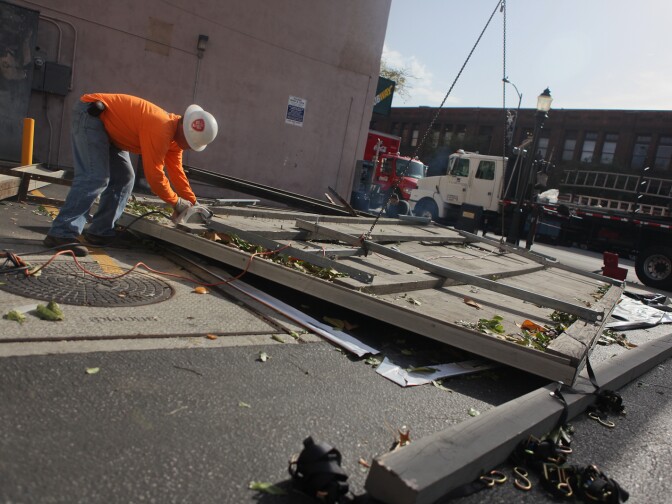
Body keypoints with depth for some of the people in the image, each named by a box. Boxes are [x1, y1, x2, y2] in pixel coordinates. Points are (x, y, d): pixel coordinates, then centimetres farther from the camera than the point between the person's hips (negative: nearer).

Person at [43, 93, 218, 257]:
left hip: (105, 123, 10)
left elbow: (176, 171, 6)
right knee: (95, 178, -21)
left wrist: (192, 203, 6)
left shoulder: (175, 134, 0)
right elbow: (154, 174, -27)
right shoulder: (160, 130, -30)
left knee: (124, 178, 7)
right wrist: (177, 202, -15)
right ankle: (61, 234, -22)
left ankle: (100, 232, 12)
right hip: (90, 113, -10)